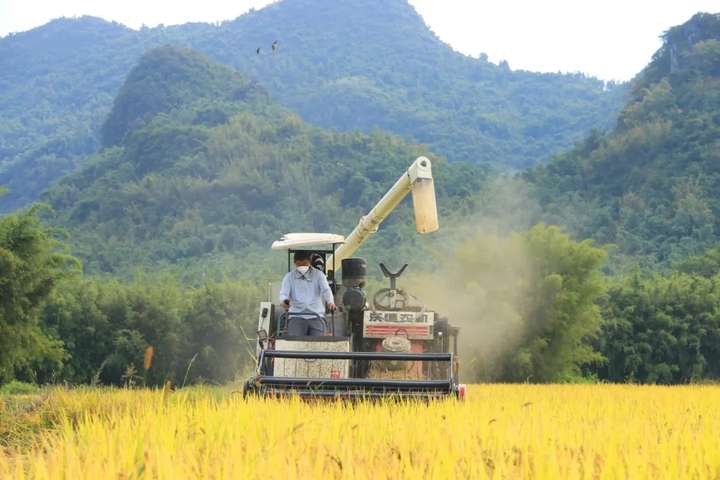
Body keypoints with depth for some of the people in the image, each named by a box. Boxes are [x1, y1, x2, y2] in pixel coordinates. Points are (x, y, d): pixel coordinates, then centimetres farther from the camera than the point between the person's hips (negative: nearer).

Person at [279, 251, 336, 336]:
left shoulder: (318, 275, 9)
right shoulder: (289, 277, 10)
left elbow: (326, 290, -5)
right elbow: (283, 293, -2)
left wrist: (330, 302, -28)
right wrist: (285, 301, -28)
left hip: (316, 317, 0)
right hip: (296, 317, 0)